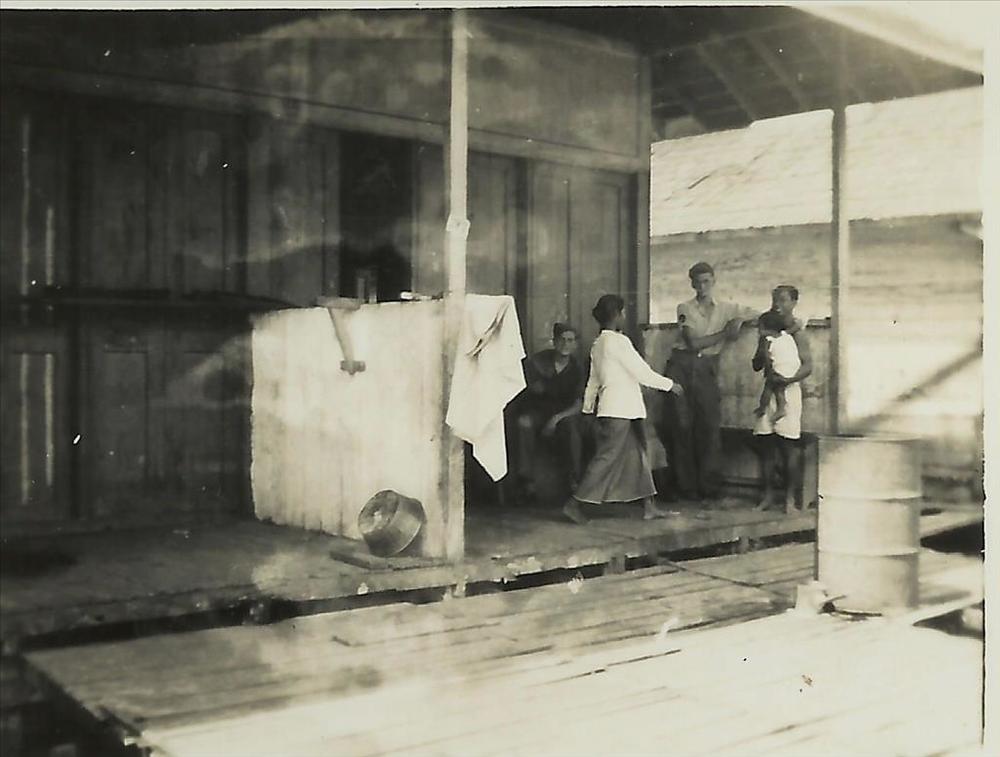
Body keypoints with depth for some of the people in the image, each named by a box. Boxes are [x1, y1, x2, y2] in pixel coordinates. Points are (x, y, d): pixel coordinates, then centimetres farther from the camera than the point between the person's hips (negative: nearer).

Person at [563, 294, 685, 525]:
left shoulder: (598, 344, 12)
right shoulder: (618, 341, -14)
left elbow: (593, 380, 18)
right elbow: (643, 373, -13)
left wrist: (588, 407, 24)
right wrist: (670, 385, -3)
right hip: (620, 408, -10)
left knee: (638, 454, 11)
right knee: (607, 456, -7)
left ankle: (649, 506, 14)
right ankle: (574, 504, -6)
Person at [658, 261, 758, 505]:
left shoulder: (727, 309, 13)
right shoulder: (684, 308, 9)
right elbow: (693, 342, -4)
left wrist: (739, 322, -2)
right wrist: (725, 333, -6)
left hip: (707, 369, 0)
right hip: (681, 366, 0)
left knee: (709, 427, -7)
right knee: (681, 427, -3)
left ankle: (709, 489, -3)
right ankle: (685, 487, 5)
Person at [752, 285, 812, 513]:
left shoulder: (796, 332, -3)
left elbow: (808, 366, -10)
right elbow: (756, 366, 16)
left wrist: (788, 379, -24)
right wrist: (763, 351, -4)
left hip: (788, 390, -6)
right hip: (769, 390, 6)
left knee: (789, 446, -5)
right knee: (766, 444, 4)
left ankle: (791, 497, 0)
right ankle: (769, 494, 12)